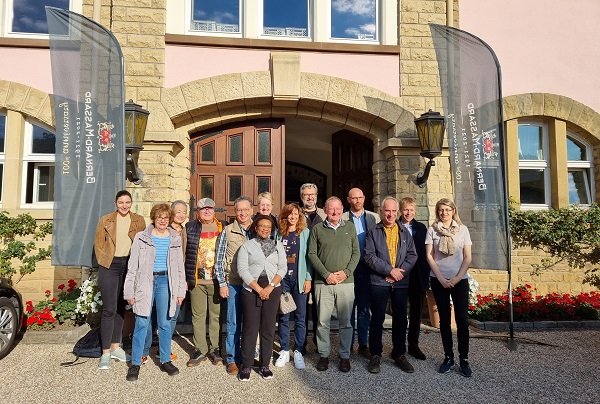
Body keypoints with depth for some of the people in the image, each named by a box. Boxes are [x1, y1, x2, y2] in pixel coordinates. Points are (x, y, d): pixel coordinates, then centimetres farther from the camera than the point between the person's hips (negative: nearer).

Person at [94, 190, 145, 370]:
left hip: (129, 266, 3)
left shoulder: (139, 221, 4)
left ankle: (115, 346, 25)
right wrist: (104, 262, 0)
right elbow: (98, 244, 3)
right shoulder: (105, 220, -1)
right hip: (110, 266, -3)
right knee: (109, 309, -6)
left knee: (121, 307, 13)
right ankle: (105, 353, 2)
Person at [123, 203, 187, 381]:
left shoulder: (175, 239, 7)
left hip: (165, 281, 2)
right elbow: (132, 266, 1)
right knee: (141, 323, -1)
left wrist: (181, 291, 7)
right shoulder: (141, 238, 0)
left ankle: (165, 361, 22)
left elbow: (180, 267, 10)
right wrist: (129, 292, -2)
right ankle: (135, 363, 13)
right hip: (145, 281, -2)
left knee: (165, 324, 8)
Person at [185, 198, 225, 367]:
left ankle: (214, 348, 22)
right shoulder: (190, 227, 3)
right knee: (198, 315, 8)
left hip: (216, 279, 0)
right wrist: (185, 277, -3)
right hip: (197, 280, 0)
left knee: (216, 315, 9)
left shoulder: (222, 228, 4)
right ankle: (200, 350, 19)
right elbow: (184, 253, 2)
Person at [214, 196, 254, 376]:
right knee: (234, 323, 5)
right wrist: (222, 283, -3)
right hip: (234, 284, -2)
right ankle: (232, 359, 19)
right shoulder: (227, 231, -1)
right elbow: (219, 260, 1)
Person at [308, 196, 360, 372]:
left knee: (345, 321, 6)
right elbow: (312, 254, 0)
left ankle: (345, 356, 20)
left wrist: (346, 272, -7)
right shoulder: (317, 229, 4)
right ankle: (324, 355, 19)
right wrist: (326, 274, -8)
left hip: (346, 282, 1)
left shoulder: (350, 227, 8)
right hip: (323, 282, -1)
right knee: (323, 321, 5)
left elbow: (356, 253, 7)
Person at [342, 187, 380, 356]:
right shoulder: (342, 218, 0)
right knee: (349, 306, 8)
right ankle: (348, 344, 20)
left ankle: (363, 344, 21)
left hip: (367, 267, 2)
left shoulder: (374, 217, 6)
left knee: (364, 307, 10)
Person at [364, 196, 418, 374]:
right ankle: (375, 355, 13)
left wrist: (401, 271, -10)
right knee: (377, 319, 2)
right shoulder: (374, 232, 2)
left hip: (401, 282, 3)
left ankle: (399, 354, 23)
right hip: (379, 281, -2)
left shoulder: (405, 232, 10)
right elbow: (369, 256, -8)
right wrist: (390, 270, -14)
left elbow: (412, 255, 6)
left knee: (400, 319, 9)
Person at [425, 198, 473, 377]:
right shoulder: (432, 230, 2)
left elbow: (467, 257, 1)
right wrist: (441, 278, -8)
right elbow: (429, 256, -1)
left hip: (459, 280, 0)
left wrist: (457, 278, -9)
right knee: (444, 319, 7)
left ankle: (464, 359, 7)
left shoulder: (462, 229, 3)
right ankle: (448, 357, 17)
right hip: (439, 280, 1)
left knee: (462, 319, -4)